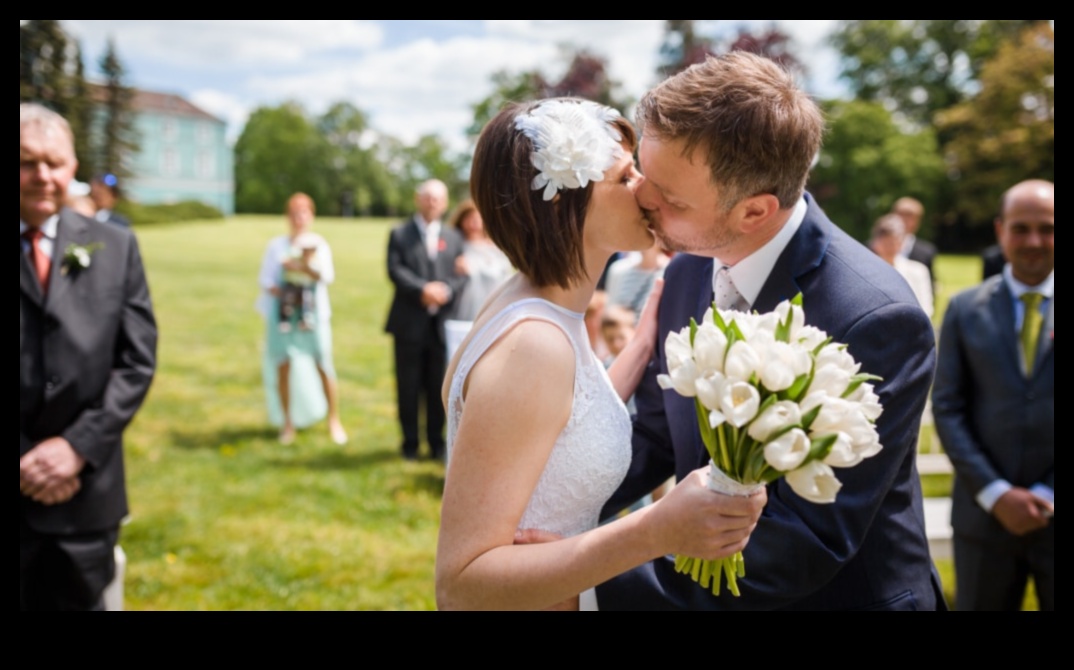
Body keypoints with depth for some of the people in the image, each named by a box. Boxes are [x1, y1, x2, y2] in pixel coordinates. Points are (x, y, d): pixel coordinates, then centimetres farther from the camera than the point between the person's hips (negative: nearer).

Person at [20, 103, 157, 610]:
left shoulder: (114, 247, 6)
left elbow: (138, 361, 2)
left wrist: (78, 445, -8)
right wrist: (26, 464, -10)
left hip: (84, 491, 2)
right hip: (27, 482, -1)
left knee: (79, 600, 13)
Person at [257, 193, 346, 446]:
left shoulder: (319, 244, 6)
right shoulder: (276, 245, 9)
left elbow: (328, 276, -8)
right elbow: (265, 278, 4)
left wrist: (305, 268, -25)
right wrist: (276, 290, -16)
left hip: (313, 311, -1)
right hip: (282, 311, 1)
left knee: (324, 366, -6)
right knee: (283, 366, -3)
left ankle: (334, 421, 6)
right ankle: (287, 422, 9)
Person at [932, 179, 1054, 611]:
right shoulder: (966, 310, 4)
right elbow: (947, 409, 0)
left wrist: (1047, 495, -9)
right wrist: (995, 493, -9)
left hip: (1053, 514, 0)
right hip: (984, 514, 1)